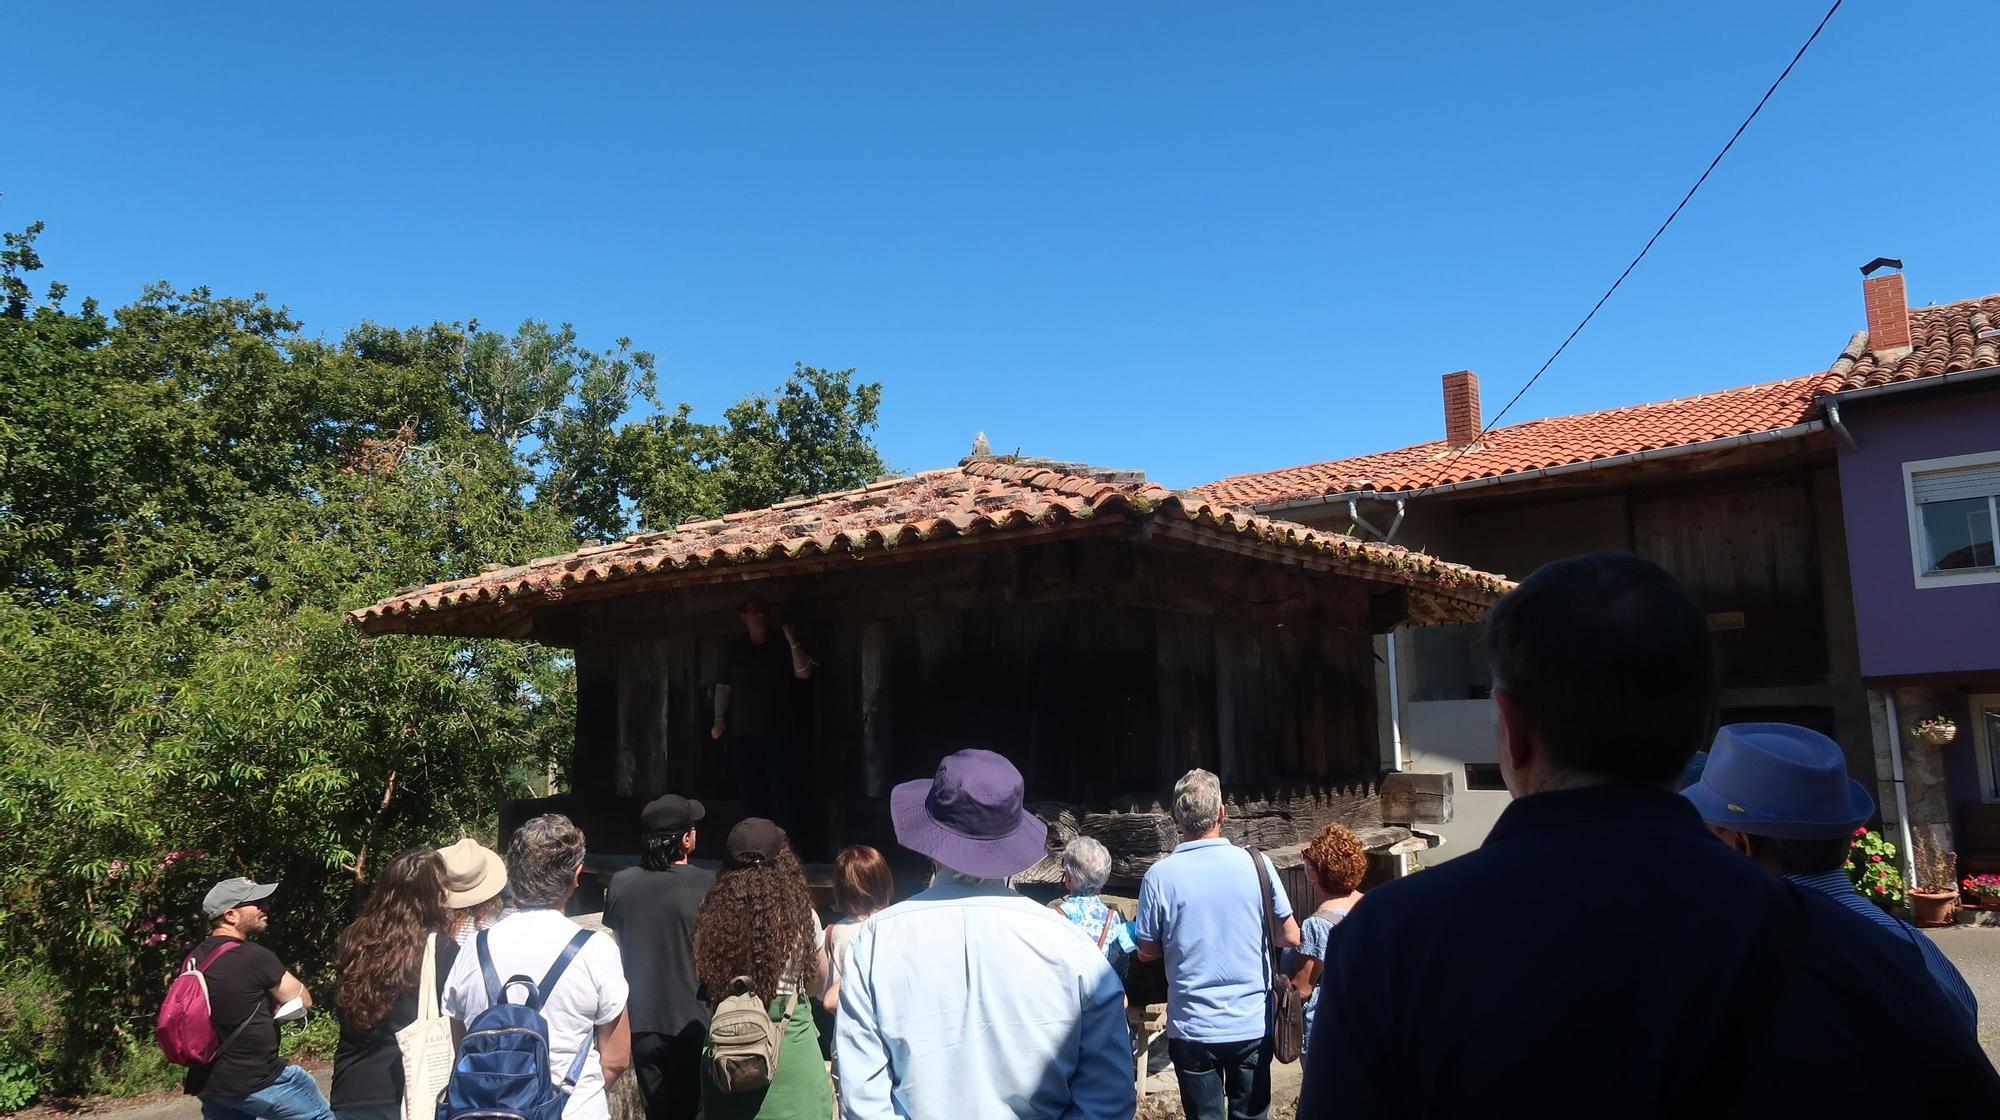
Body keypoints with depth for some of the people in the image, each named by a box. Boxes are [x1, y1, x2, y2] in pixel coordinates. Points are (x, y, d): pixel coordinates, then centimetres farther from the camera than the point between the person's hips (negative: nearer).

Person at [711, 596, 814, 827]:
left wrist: (792, 641, -15)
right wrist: (719, 719, 4)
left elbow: (804, 673, -7)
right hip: (742, 733, 2)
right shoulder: (736, 648, 9)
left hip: (777, 732, -2)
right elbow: (723, 685, 12)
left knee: (781, 791, -5)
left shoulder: (782, 646, 4)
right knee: (751, 792, 4)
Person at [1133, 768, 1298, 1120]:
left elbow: (1147, 952, -1)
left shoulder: (1159, 876, -11)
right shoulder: (1256, 864, -9)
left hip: (1193, 1028, -1)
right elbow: (1290, 937, -2)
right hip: (1253, 1025, 1)